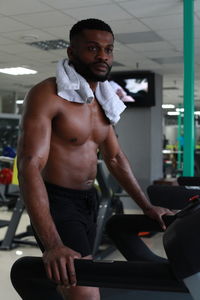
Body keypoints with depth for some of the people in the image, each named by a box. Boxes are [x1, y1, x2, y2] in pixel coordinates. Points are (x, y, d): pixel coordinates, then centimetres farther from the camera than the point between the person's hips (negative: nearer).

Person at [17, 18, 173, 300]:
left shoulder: (101, 102, 9)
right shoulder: (47, 94, -17)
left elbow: (115, 158, 18)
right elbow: (30, 166, -27)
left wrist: (147, 206, 13)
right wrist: (52, 245, -37)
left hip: (89, 201, 8)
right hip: (56, 202, -8)